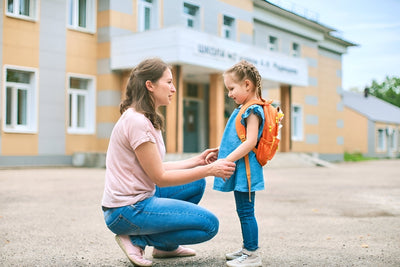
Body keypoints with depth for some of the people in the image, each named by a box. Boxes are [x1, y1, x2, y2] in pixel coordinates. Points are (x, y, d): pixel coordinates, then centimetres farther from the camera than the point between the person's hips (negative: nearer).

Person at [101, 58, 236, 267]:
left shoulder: (146, 119, 11)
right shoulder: (136, 121, -20)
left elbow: (156, 168, 12)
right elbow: (160, 177, -17)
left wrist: (196, 161, 8)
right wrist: (209, 170, -14)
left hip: (140, 197, 10)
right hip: (126, 212, -10)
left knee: (197, 184, 18)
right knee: (209, 224, -10)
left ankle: (166, 246, 17)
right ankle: (137, 239, -3)